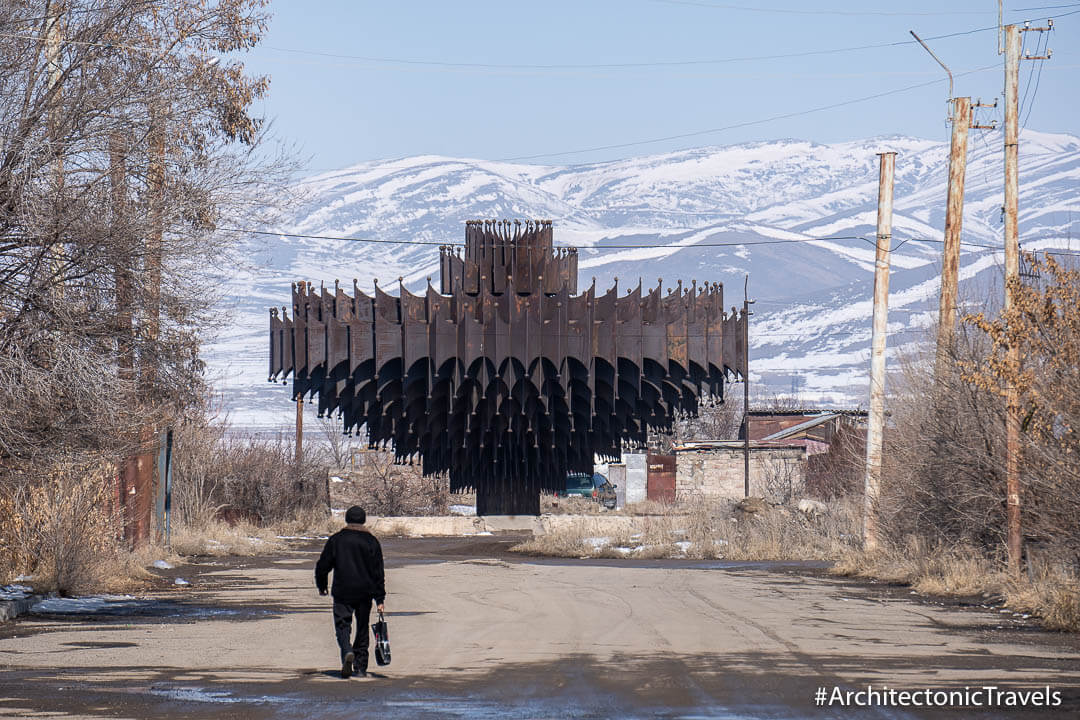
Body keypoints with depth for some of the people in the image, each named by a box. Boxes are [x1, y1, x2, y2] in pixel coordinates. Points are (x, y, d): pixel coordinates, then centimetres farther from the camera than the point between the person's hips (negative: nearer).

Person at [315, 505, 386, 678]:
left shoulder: (335, 540, -1)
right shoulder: (371, 541, 1)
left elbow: (322, 566, 3)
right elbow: (378, 572, -1)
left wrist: (321, 586, 21)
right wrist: (380, 599, 1)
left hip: (342, 593, -2)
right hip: (365, 593, 2)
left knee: (342, 625, 0)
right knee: (362, 628, 12)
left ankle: (348, 652, -29)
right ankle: (361, 667, 14)